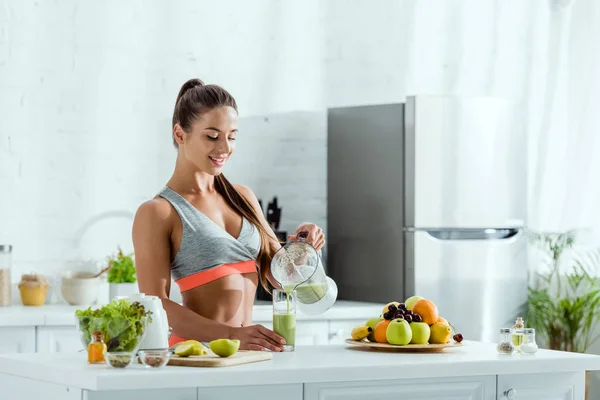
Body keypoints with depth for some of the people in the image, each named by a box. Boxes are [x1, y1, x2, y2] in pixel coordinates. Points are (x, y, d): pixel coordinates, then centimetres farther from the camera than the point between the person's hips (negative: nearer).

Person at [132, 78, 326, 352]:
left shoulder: (243, 198, 14)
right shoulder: (157, 213, -3)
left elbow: (279, 276, 17)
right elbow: (155, 306, -11)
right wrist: (231, 335, -21)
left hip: (247, 351, 6)